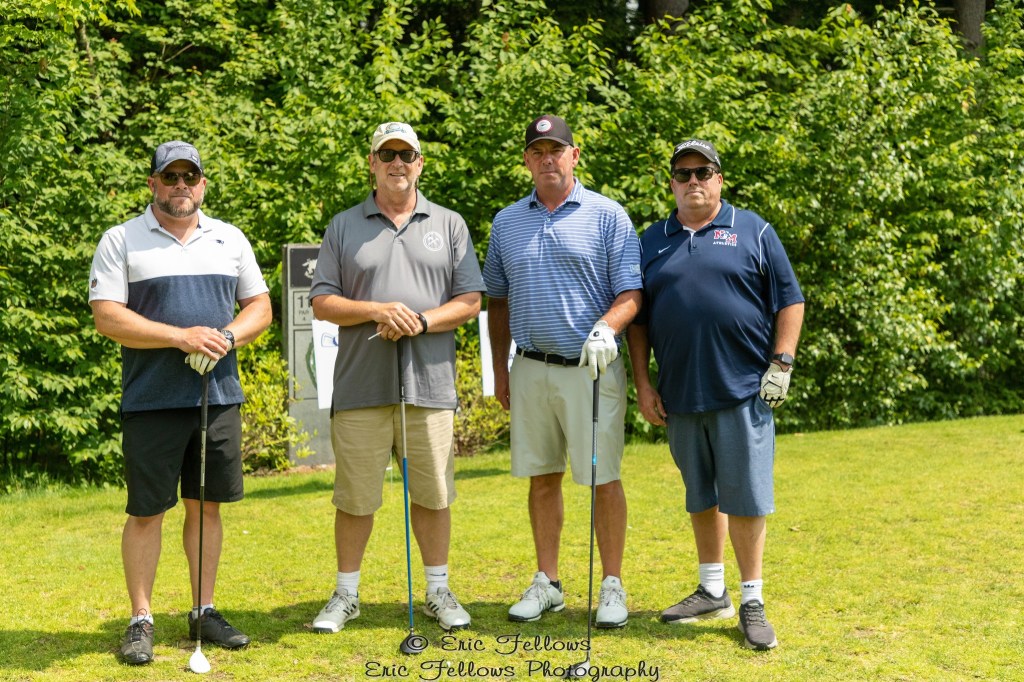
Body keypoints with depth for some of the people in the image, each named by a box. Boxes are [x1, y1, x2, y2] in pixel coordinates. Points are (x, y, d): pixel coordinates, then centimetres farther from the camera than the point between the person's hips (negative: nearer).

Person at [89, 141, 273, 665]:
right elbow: (106, 317, -9)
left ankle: (204, 611, 20)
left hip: (219, 395, 4)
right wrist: (182, 337, -17)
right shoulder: (121, 241, 0)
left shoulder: (231, 240, 12)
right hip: (151, 400, -3)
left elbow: (259, 306, 12)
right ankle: (140, 622, 10)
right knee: (146, 510, 0)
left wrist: (227, 337, -9)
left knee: (206, 505, 9)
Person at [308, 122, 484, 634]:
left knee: (431, 494, 7)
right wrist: (377, 311, -13)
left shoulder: (449, 225, 9)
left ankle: (438, 591, 20)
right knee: (355, 496, 5)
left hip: (429, 382, 0)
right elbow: (322, 303, 3)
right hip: (361, 385, 0)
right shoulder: (343, 227, 8)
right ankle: (346, 595, 18)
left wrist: (421, 321, -12)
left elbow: (469, 301, 4)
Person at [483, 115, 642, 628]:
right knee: (541, 478, 10)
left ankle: (612, 586, 8)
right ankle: (546, 582, 21)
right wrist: (500, 370, 14)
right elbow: (497, 300, 17)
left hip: (592, 369, -4)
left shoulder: (607, 216, -1)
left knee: (603, 478, -2)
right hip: (530, 369, 4)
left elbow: (631, 292, -5)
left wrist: (605, 327, -25)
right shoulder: (506, 222, 11)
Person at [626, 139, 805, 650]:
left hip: (743, 392, -3)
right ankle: (712, 592, 25)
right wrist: (643, 385, 6)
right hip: (679, 396, 4)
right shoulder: (652, 242, 11)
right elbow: (639, 319, 13)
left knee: (745, 497, -2)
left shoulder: (752, 232, 2)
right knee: (701, 497, 13)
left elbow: (789, 302, 2)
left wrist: (781, 364, -6)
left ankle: (752, 601, 7)